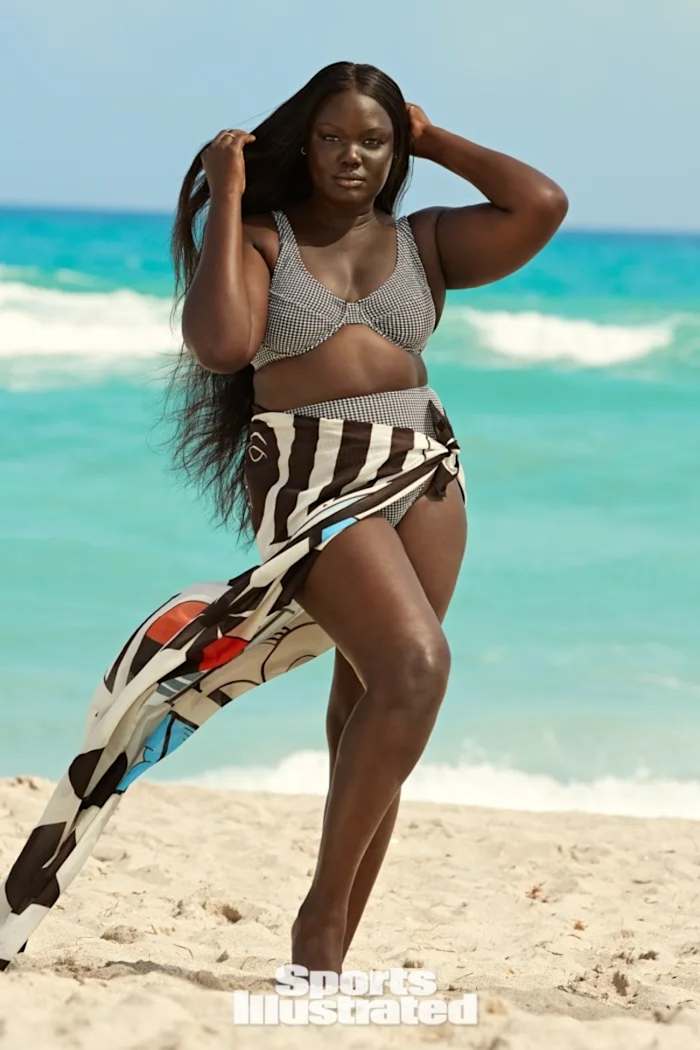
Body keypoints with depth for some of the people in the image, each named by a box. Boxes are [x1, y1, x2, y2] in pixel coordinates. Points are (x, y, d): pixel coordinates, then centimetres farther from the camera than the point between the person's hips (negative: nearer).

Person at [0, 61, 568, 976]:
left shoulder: (424, 240, 12)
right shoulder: (263, 237, 3)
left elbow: (543, 207, -2)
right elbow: (220, 344, -15)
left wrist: (435, 139, 8)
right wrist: (226, 198, -8)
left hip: (425, 471, 5)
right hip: (315, 477, -5)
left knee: (370, 703, 3)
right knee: (417, 664, -25)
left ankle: (334, 948, 7)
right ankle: (322, 912, -14)